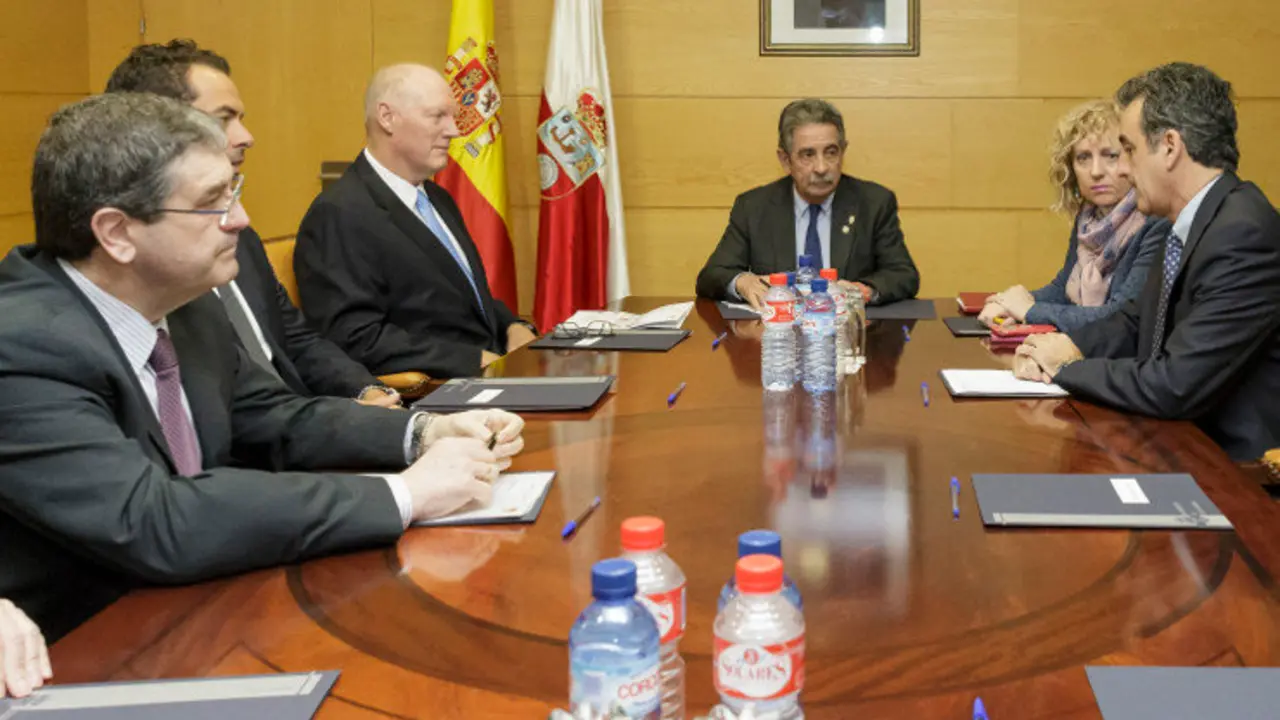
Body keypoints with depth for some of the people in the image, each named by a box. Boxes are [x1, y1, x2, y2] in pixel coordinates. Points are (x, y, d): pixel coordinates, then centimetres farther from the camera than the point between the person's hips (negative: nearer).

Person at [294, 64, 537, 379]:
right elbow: (358, 340, -18)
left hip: (492, 377, 9)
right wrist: (477, 360, -20)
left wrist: (513, 328, 4)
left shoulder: (437, 199, 17)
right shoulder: (339, 215, -11)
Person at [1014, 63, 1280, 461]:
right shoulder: (1192, 225, 7)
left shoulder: (1245, 235, -23)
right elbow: (1135, 322, 18)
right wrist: (1063, 347, -2)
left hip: (1236, 461, -8)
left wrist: (1070, 367, -10)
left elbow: (1175, 388, -26)